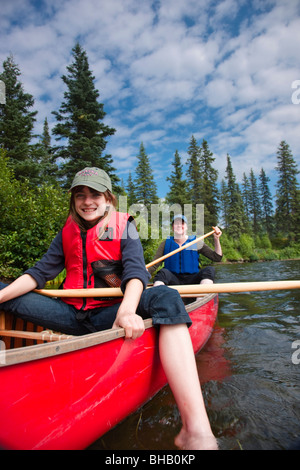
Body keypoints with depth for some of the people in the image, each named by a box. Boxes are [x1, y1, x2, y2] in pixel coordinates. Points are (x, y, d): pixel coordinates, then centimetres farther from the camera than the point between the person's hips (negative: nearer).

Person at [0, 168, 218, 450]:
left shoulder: (123, 226, 3)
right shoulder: (68, 231, 13)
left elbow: (135, 270, -12)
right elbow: (41, 271, 6)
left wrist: (127, 311, -32)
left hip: (110, 312, -4)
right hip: (71, 314, 4)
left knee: (166, 298, -34)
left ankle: (195, 428, -42)